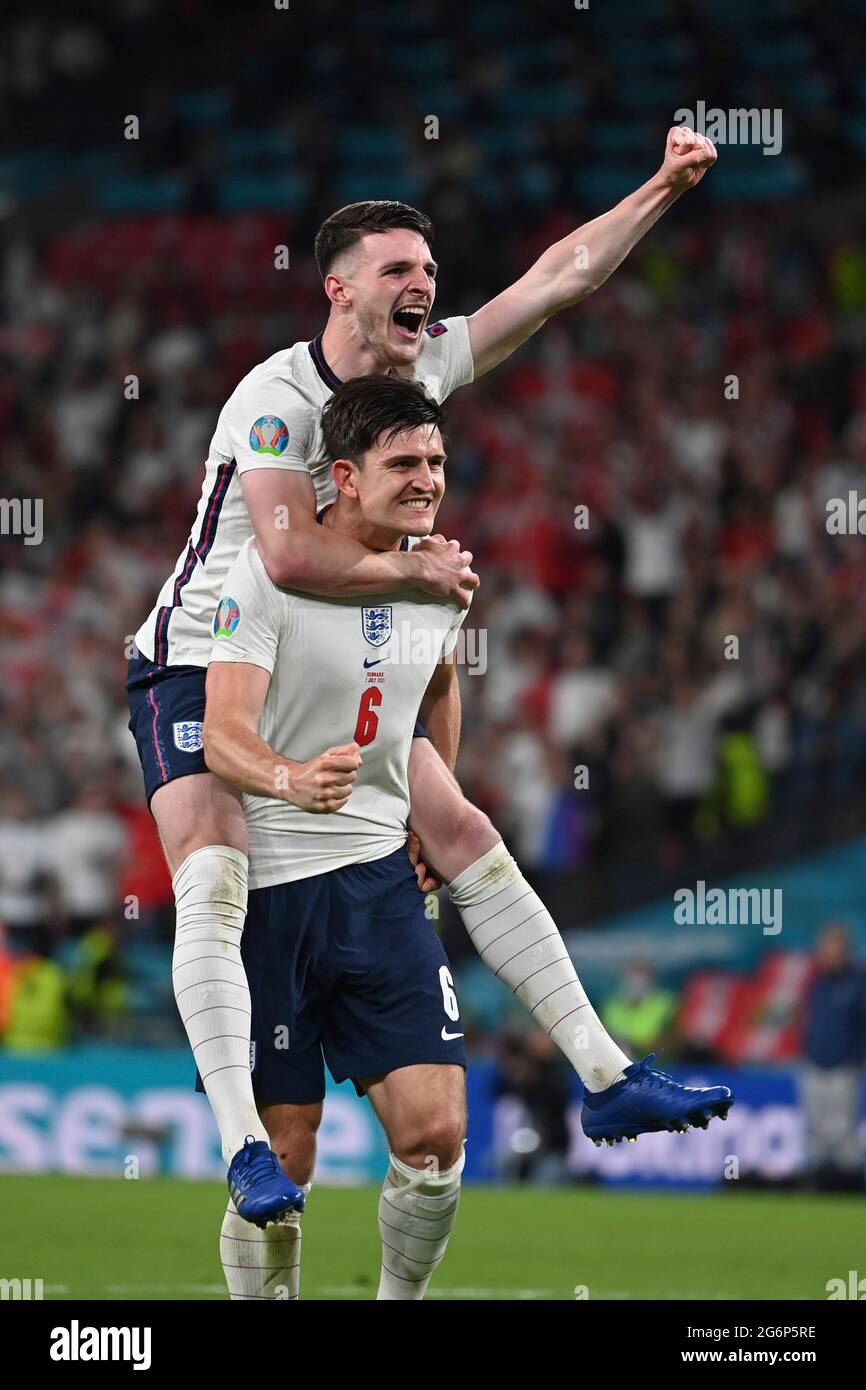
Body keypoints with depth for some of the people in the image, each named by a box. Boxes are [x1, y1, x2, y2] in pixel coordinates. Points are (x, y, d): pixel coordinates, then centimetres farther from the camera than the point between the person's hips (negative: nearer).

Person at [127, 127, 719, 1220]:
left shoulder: (429, 366, 1)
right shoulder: (276, 398, -22)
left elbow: (559, 275, 4)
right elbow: (291, 554, -34)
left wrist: (665, 187, -2)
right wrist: (418, 571, -23)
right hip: (200, 666, -7)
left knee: (463, 838, 4)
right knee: (215, 878, -25)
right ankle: (242, 1141, -35)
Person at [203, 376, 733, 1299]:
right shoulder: (269, 571, -14)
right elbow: (224, 736, -24)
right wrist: (292, 781, -45)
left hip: (380, 876, 5)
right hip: (268, 886, -5)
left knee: (435, 1132, -8)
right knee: (280, 1159, -3)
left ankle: (399, 1300, 14)